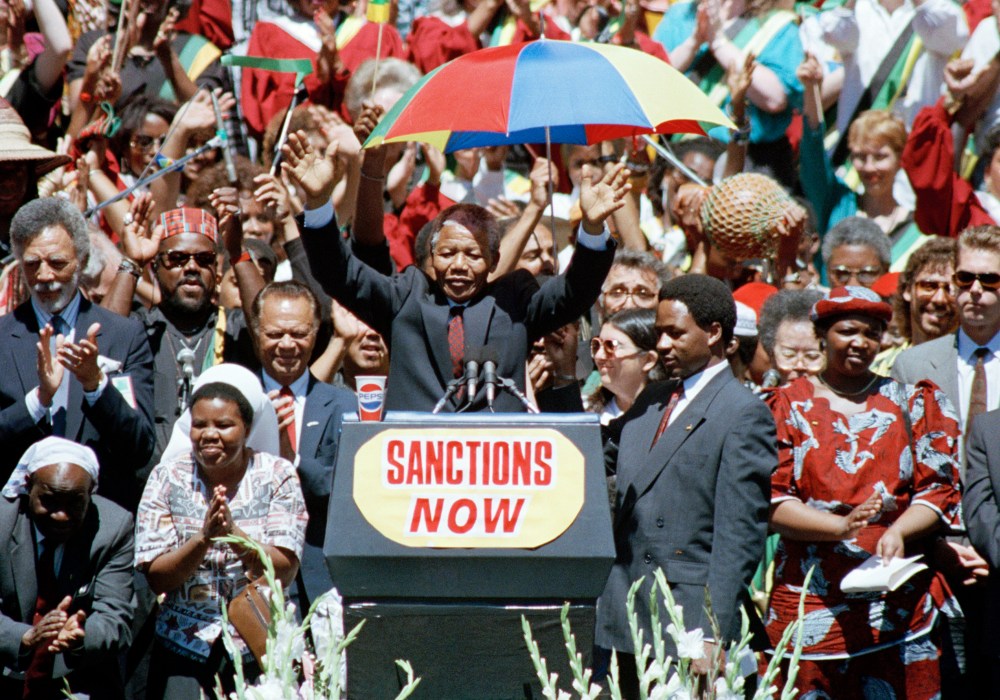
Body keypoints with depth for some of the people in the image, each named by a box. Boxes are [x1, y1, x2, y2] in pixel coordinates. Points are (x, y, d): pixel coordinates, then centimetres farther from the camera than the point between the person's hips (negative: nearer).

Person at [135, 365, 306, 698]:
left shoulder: (277, 476, 1)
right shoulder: (168, 478, 2)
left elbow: (285, 572, -7)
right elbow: (157, 578, -3)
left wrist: (233, 533, -23)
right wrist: (204, 537, -19)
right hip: (185, 644, 1)